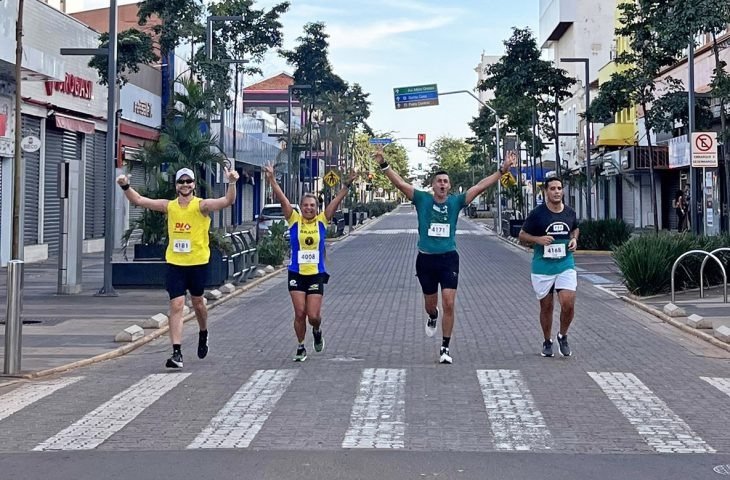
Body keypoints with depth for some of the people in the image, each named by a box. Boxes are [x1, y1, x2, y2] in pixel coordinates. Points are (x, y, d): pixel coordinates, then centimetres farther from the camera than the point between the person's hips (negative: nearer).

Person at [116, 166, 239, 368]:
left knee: (197, 302, 16)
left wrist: (232, 183, -38)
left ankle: (203, 335, 45)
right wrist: (126, 187, -9)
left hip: (198, 263, -2)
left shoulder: (201, 205, -8)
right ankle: (177, 353, -7)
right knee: (176, 306, -6)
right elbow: (138, 200, 7)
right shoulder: (169, 206, 3)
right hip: (175, 263, 2)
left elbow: (228, 201, -22)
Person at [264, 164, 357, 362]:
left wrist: (347, 184, -16)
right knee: (299, 313, -1)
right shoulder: (294, 220, -1)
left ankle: (317, 331, 32)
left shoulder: (322, 220, 1)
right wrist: (272, 179, -17)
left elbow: (337, 200, -6)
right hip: (296, 274, 0)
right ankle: (300, 347, 17)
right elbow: (281, 198, -9)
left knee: (313, 315, -3)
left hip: (317, 274, 0)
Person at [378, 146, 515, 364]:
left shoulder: (456, 202, 2)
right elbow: (400, 183, -6)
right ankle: (432, 317, 54)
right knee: (430, 303, 16)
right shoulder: (422, 199, 0)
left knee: (449, 304, -10)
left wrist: (502, 170, -4)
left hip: (449, 258, 0)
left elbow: (481, 186, 1)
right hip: (426, 258, 1)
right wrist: (383, 165, -16)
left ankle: (445, 348, 1)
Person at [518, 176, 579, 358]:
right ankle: (547, 341, 29)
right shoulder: (537, 213, -7)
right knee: (546, 307, 9)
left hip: (566, 265, 2)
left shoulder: (570, 213, 3)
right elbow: (522, 236, 0)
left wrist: (574, 239, 3)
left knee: (568, 303, -12)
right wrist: (538, 239, -18)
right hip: (542, 267, -1)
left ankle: (563, 336, 14)